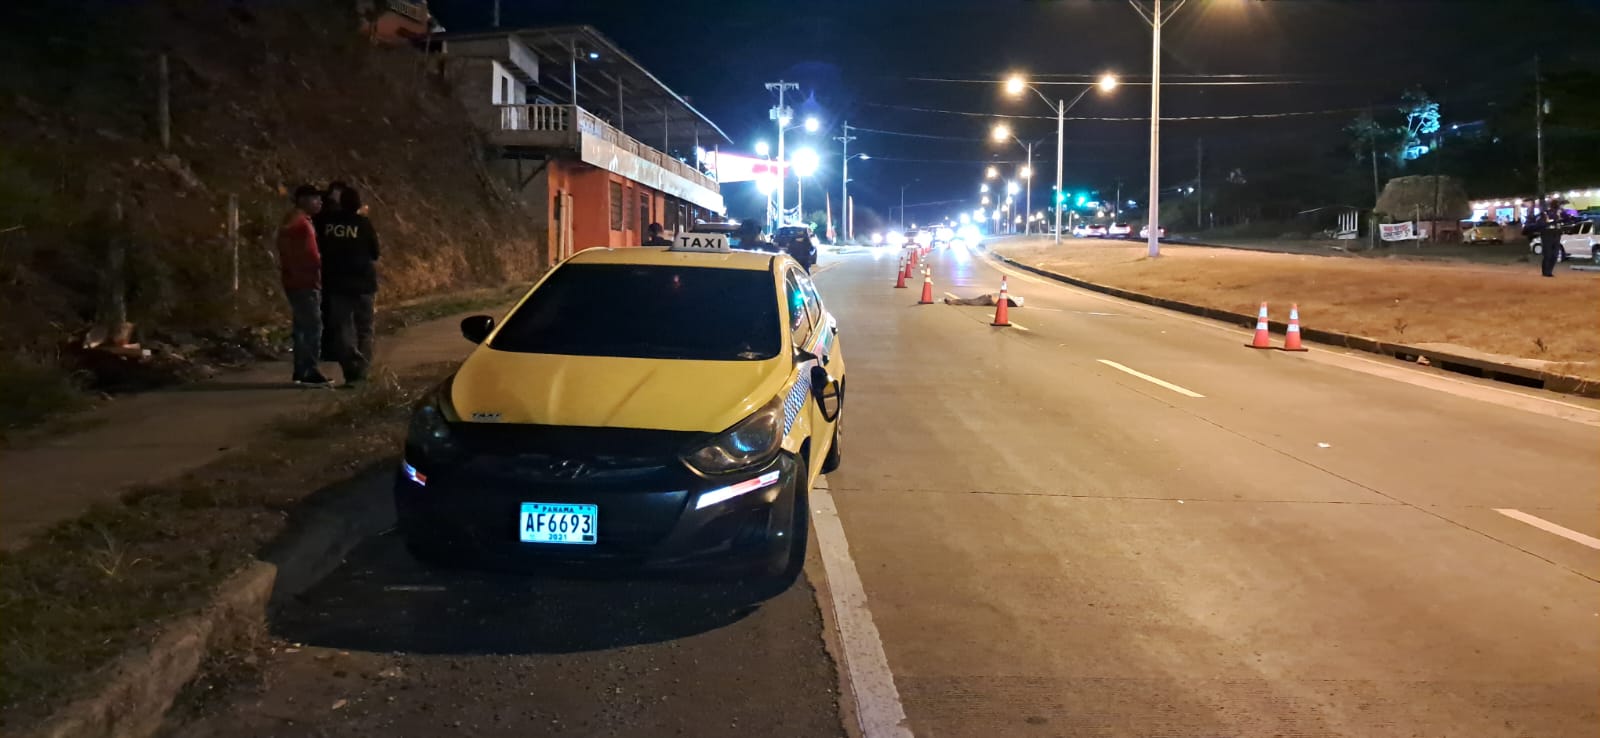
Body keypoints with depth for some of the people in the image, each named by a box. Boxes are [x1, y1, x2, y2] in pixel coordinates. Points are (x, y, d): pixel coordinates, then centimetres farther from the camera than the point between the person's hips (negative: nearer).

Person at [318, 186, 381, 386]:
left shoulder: (328, 223, -2)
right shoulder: (364, 224, -10)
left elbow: (321, 248, 5)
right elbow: (375, 253, -2)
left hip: (336, 283, 2)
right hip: (362, 282, -2)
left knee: (342, 328, 6)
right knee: (363, 329, 8)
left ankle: (352, 372, -3)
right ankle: (360, 373, 4)